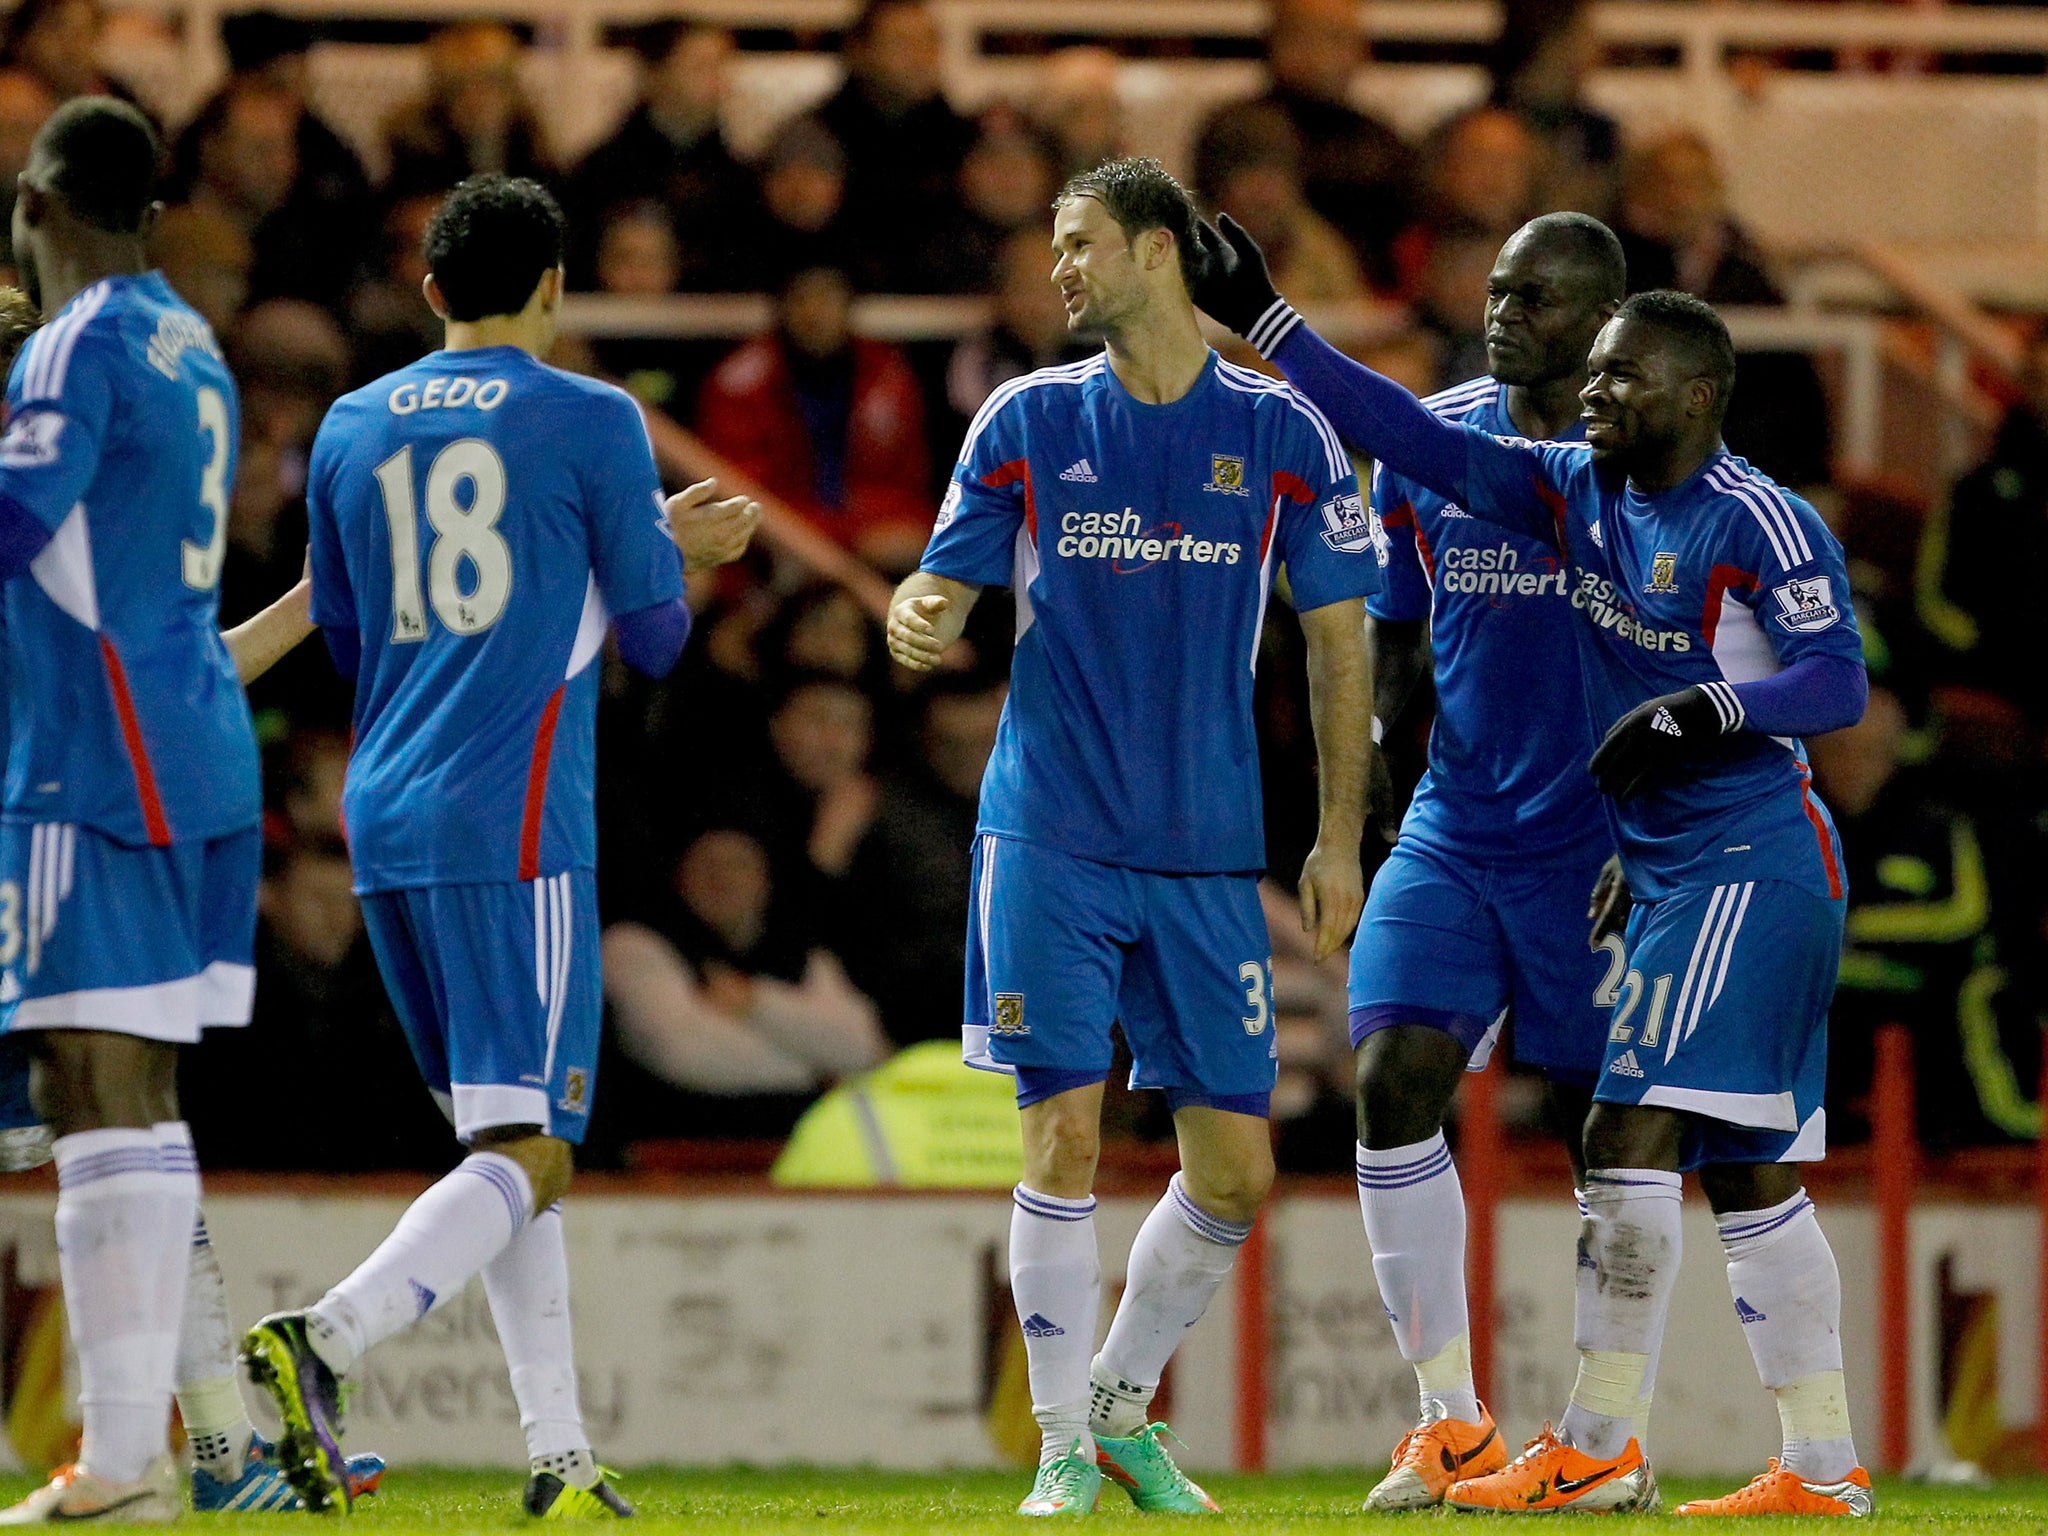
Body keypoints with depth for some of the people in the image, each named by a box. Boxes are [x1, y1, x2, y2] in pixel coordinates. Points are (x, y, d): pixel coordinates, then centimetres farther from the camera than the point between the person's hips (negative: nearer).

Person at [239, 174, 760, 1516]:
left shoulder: (352, 430, 13)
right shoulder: (591, 423, -2)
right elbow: (657, 638, 1)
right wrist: (668, 550, 25)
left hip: (385, 821, 6)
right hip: (517, 827, -6)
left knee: (503, 1140, 14)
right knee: (528, 1155, -9)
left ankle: (560, 1455, 10)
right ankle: (325, 1341, -32)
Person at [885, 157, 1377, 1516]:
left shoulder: (1280, 431, 3)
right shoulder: (1031, 420, 4)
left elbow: (1340, 639, 8)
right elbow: (946, 586, 5)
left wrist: (1341, 838, 4)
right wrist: (918, 620, -20)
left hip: (1210, 855, 1)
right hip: (1050, 840, -1)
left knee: (1236, 1170, 1)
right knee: (1065, 1134, -10)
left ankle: (1125, 1409, 22)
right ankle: (1066, 1449, 1)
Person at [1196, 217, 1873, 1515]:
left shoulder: (1758, 523, -11)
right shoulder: (1576, 494, 11)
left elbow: (1837, 677, -16)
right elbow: (1411, 439, 12)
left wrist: (1706, 711, -30)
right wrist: (1260, 322, 8)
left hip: (1749, 861, -8)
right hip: (1667, 866, 8)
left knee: (1634, 1133, -12)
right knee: (1750, 1175, 8)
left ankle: (1595, 1451, -9)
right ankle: (1824, 1466, 11)